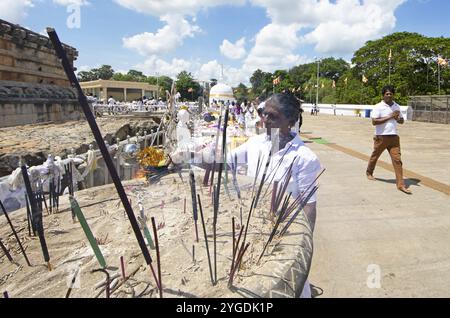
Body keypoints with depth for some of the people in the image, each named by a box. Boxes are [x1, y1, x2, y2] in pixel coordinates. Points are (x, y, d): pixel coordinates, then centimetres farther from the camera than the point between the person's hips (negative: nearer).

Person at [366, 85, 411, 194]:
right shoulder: (378, 107, -7)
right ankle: (369, 172, 42)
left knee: (397, 159, -5)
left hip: (393, 137, 4)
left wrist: (398, 118, -5)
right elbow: (374, 122, -17)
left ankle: (401, 184, -6)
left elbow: (402, 121, 19)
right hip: (381, 137, -3)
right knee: (375, 156, 14)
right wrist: (389, 117, -19)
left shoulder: (396, 106, 11)